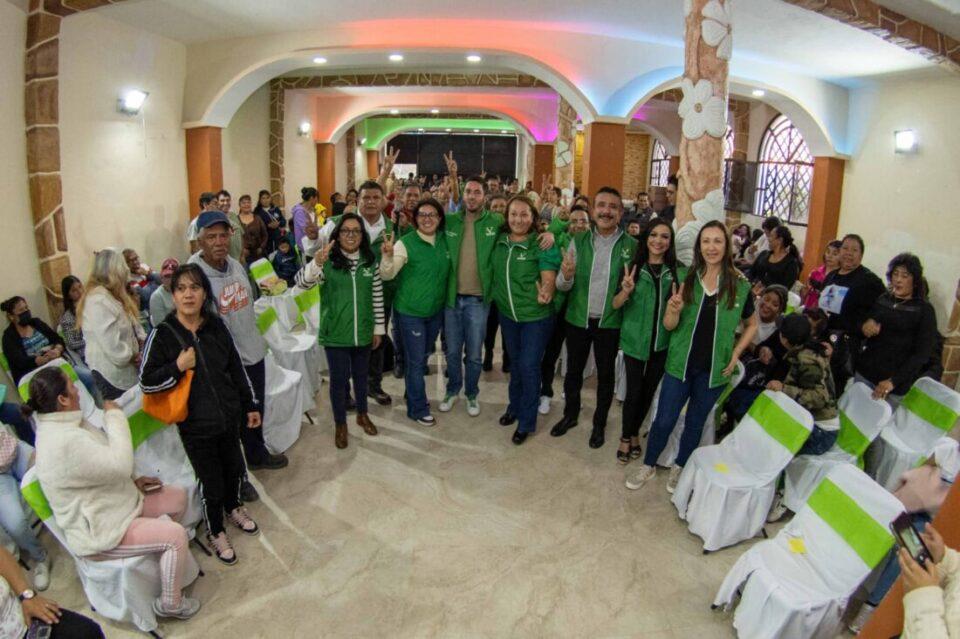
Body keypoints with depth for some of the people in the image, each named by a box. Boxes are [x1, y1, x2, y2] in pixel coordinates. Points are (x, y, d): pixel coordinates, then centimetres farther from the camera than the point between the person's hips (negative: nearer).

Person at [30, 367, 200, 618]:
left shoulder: (64, 424, 1)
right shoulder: (63, 442, -33)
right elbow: (120, 464, -32)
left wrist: (132, 482, 3)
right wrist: (114, 415, -23)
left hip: (115, 503, 10)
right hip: (98, 532, -10)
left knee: (178, 496, 10)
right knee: (176, 535, -18)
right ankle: (170, 604, 2)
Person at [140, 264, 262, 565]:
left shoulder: (216, 326, -3)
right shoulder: (162, 334, -13)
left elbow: (236, 368, 6)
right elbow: (146, 382, -9)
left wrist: (251, 405, 9)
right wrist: (178, 367, -24)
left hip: (229, 415, 4)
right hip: (196, 425, -4)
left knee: (233, 467, 22)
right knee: (211, 481, 8)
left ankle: (233, 507, 52)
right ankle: (215, 531, 35)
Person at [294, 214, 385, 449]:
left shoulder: (370, 261, 0)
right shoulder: (327, 261, -10)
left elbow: (377, 296, 6)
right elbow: (301, 282, -24)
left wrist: (378, 328, 7)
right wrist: (316, 263, -43)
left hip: (363, 332, 3)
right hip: (335, 334, -3)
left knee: (361, 375, 19)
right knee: (339, 379, 9)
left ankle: (362, 414, 41)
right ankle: (340, 424, 27)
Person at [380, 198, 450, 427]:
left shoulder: (444, 240, 0)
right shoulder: (406, 243, -15)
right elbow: (387, 275, -22)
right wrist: (388, 255, -40)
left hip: (436, 311, 5)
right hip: (411, 312, -5)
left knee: (422, 359, 21)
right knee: (416, 361, 3)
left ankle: (414, 396, 41)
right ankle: (418, 409, 18)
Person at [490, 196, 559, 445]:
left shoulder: (542, 244, -15)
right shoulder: (500, 241, -1)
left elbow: (549, 279, -18)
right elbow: (494, 272, 11)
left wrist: (545, 293, -35)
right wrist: (496, 297, -1)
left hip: (536, 316, -5)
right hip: (507, 314, 5)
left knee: (529, 367, -1)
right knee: (515, 363, 20)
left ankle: (526, 422, 15)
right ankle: (514, 406, 40)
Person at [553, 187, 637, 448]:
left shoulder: (631, 246, -7)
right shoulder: (578, 242, -2)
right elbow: (563, 285, -5)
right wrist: (567, 275, -27)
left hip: (610, 322, -1)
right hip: (577, 319, 2)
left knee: (605, 375, 14)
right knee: (574, 370, 16)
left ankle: (599, 423, 34)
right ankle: (570, 414, 39)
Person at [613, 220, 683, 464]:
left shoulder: (678, 272, -1)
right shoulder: (633, 267, -5)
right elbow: (615, 305, -7)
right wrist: (626, 291, -27)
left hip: (662, 343, 2)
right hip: (634, 340, -2)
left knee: (649, 391, 14)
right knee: (634, 391, 0)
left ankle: (634, 432, 37)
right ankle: (626, 436, 23)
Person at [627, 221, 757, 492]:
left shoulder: (740, 285, -6)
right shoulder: (686, 279, -6)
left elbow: (752, 325, 9)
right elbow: (669, 326, -4)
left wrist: (735, 355, -1)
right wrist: (674, 310, -25)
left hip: (713, 369, 0)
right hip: (680, 364, 0)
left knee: (695, 423, 16)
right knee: (664, 420, 4)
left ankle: (679, 468, 37)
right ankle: (649, 465, 26)